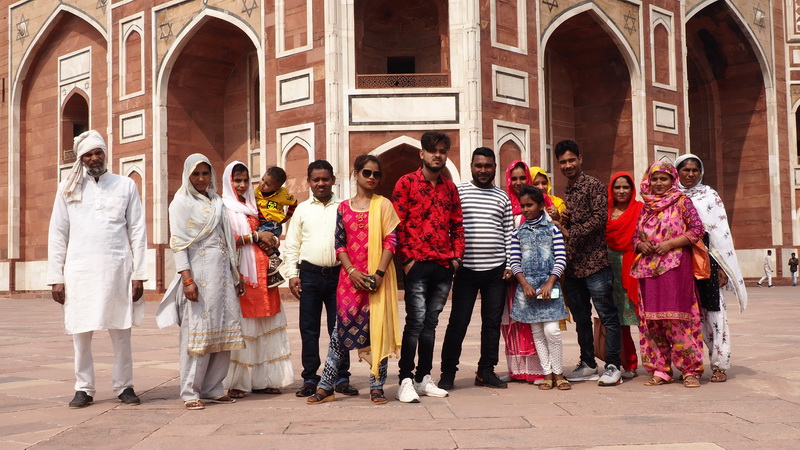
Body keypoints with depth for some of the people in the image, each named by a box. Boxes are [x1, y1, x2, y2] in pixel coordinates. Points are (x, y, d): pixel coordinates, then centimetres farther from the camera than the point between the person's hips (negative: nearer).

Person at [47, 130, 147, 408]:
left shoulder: (125, 186, 8)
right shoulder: (69, 189, 9)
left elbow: (137, 231, 5)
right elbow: (57, 234, 7)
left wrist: (139, 273, -1)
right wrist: (56, 277, 1)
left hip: (117, 268, 0)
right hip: (80, 270, 1)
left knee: (121, 332, 3)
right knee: (81, 333, 3)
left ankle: (124, 386, 14)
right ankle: (84, 388, 14)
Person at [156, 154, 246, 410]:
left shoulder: (217, 202, 17)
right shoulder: (181, 202, 0)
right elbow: (178, 243, -7)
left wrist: (237, 275, 16)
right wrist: (187, 279, -17)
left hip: (222, 273, 6)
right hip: (198, 271, -6)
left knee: (222, 330, 4)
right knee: (196, 331, -6)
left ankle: (213, 389, 13)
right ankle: (190, 392, 1)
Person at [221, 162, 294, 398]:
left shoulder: (251, 206, 21)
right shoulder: (224, 207, -1)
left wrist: (269, 240, 5)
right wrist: (256, 236, -10)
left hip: (260, 272, 7)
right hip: (240, 274, -7)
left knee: (262, 326, 4)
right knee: (240, 325, -8)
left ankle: (260, 379, 8)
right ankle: (236, 382, -4)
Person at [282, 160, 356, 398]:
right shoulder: (302, 209, 8)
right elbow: (291, 245, 8)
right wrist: (292, 275, 0)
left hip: (338, 274, -1)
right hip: (309, 274, 1)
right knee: (309, 329, 4)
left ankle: (341, 378, 11)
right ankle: (310, 378, 13)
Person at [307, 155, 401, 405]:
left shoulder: (383, 205, 4)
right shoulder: (344, 207, 10)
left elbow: (390, 241, -3)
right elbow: (339, 244, 6)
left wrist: (379, 273, -13)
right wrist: (352, 271, -9)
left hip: (378, 278, -1)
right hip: (350, 276, 1)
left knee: (378, 329, 0)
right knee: (342, 326, 1)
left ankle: (377, 387, 9)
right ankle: (326, 386, 8)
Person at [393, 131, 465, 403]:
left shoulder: (449, 187, 16)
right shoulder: (406, 183, 0)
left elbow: (457, 225, 18)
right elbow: (397, 224, -5)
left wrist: (456, 256, 6)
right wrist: (406, 258, -11)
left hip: (444, 266, 5)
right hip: (418, 264, -5)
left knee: (430, 323, 10)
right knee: (415, 322, -8)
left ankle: (424, 378, 18)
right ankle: (406, 381, -3)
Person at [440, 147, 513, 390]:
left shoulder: (502, 197, 11)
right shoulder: (458, 192, 2)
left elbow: (509, 234, 11)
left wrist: (510, 265, 3)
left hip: (496, 269, 3)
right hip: (467, 268, -3)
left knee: (493, 322, 8)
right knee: (458, 322, -1)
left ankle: (486, 371, 19)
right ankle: (448, 372, 9)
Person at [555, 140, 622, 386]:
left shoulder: (594, 185, -3)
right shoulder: (564, 192, 18)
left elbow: (600, 218, -14)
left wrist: (572, 232, -17)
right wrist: (562, 219, 1)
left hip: (594, 262, -7)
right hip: (571, 264, 7)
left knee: (607, 315, -3)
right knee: (581, 317, 12)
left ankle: (613, 366, 2)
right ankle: (588, 364, 21)